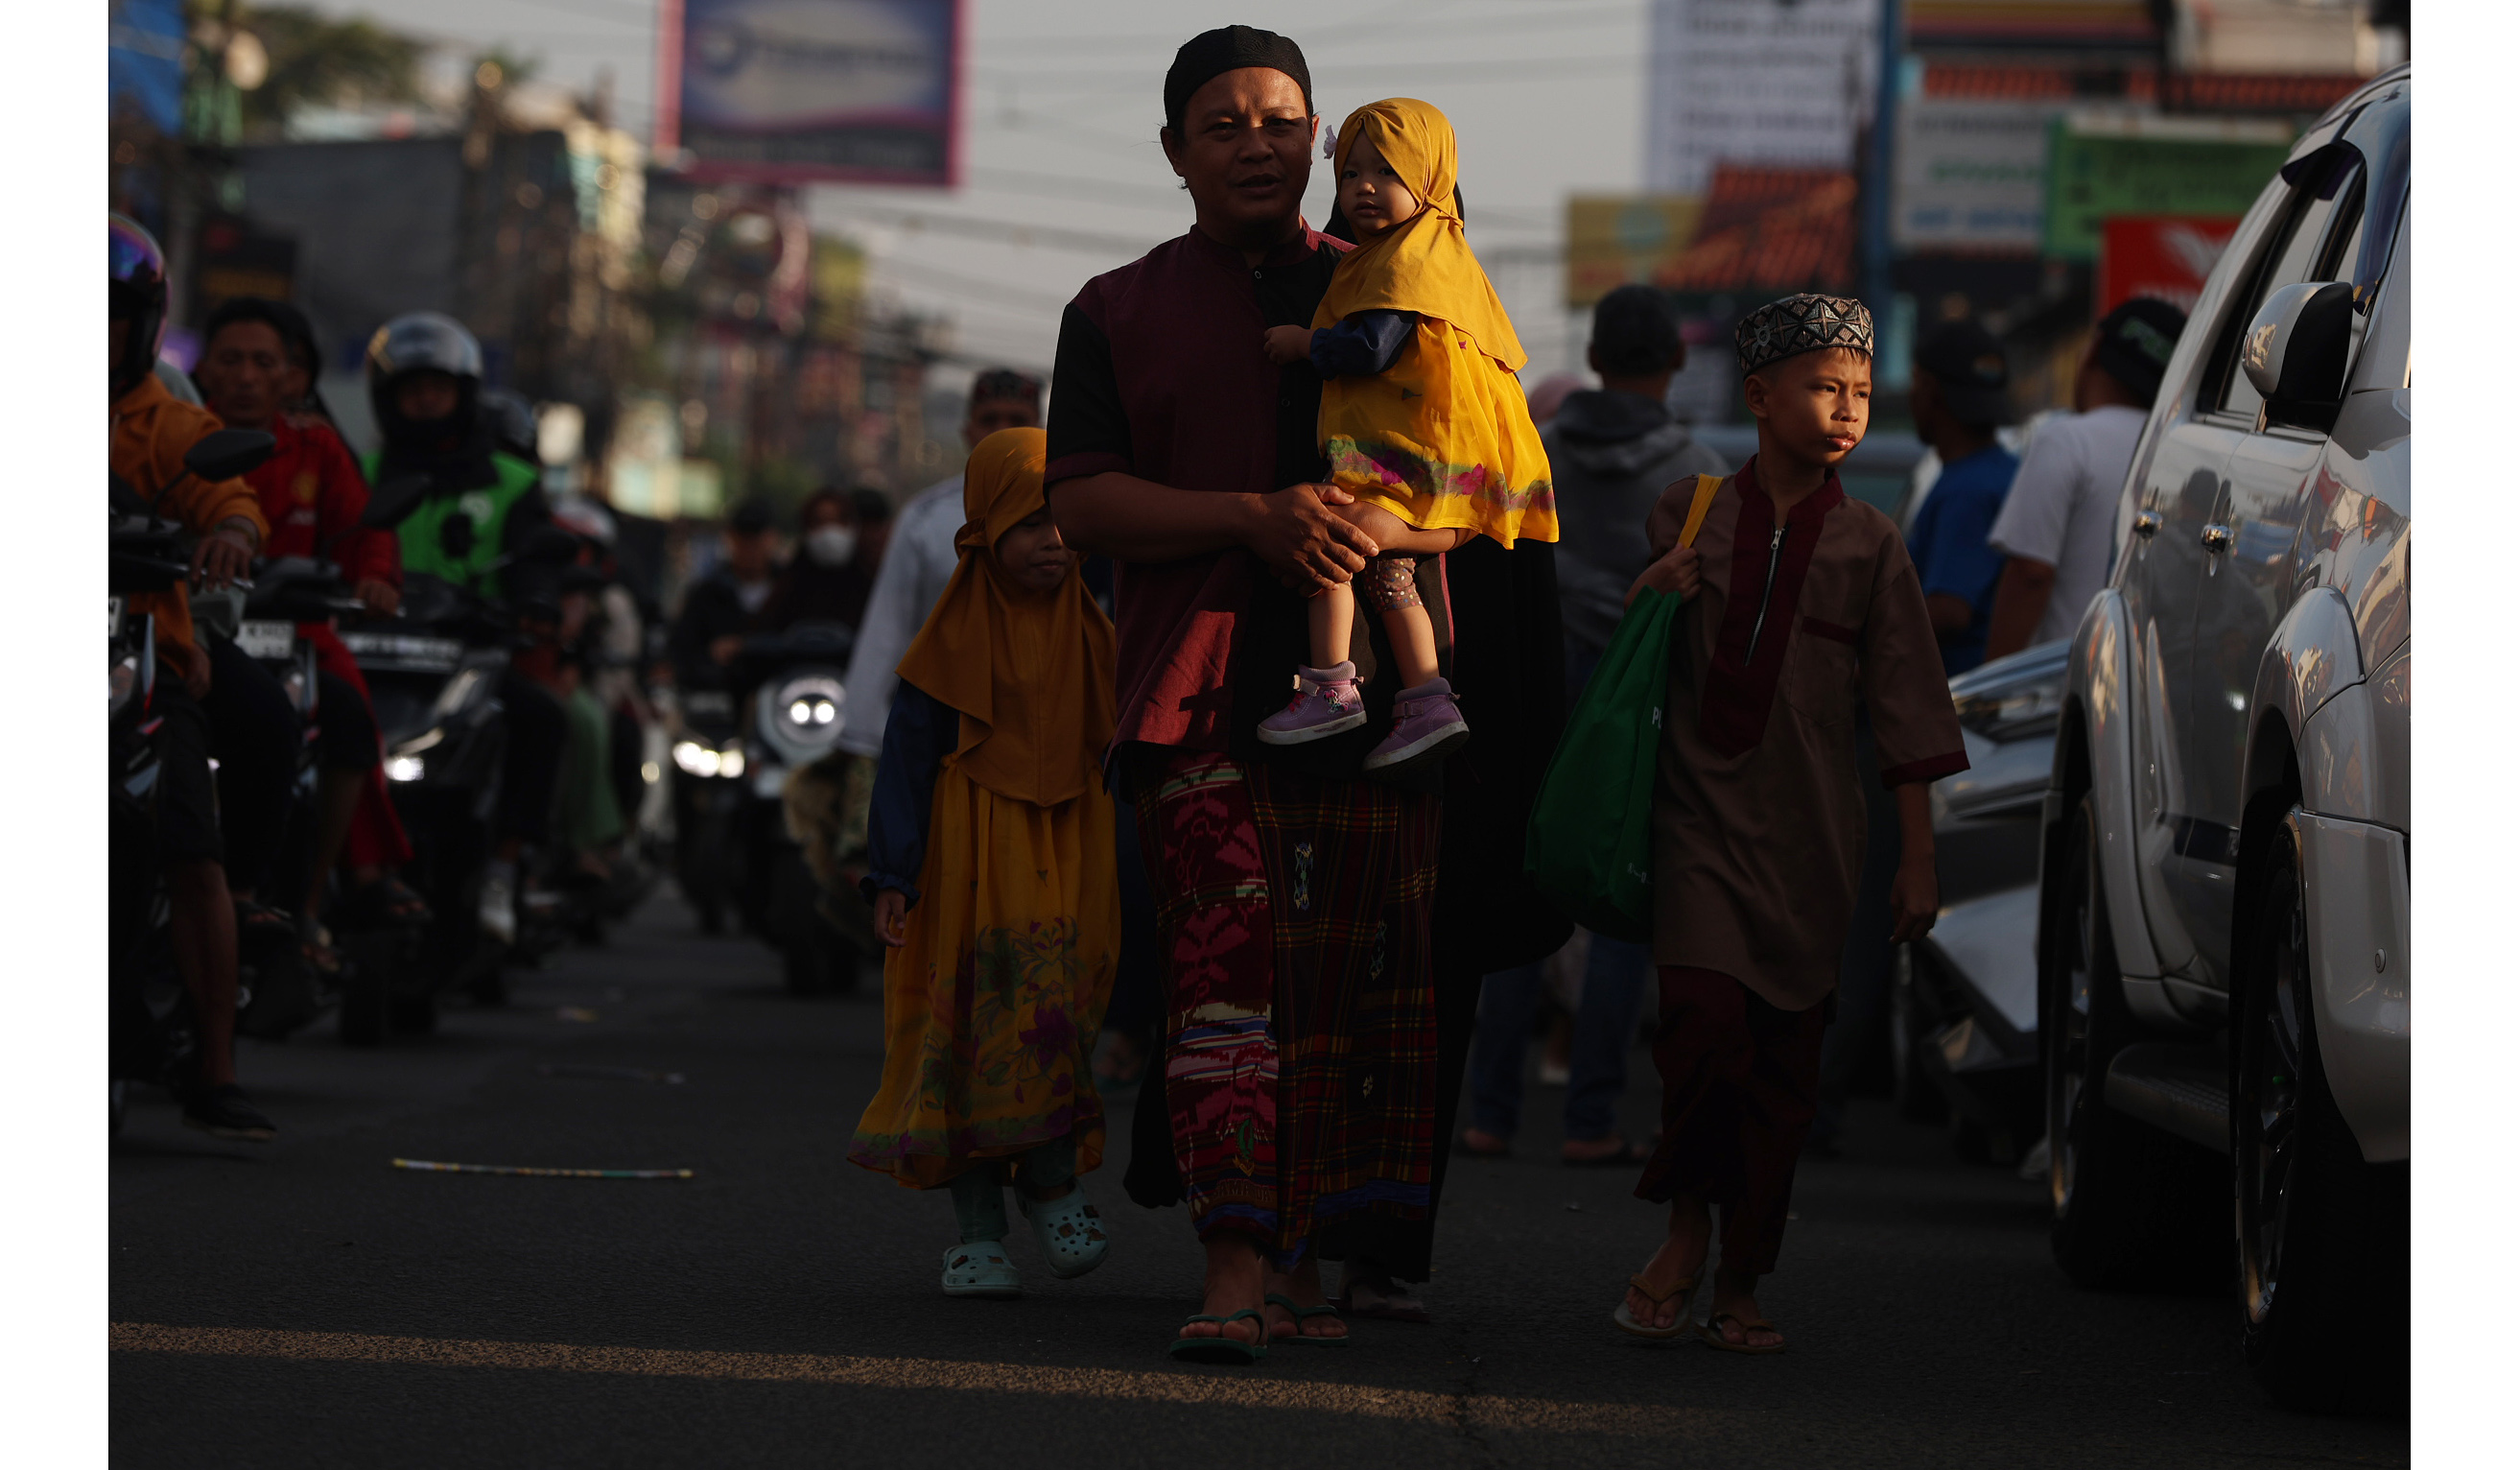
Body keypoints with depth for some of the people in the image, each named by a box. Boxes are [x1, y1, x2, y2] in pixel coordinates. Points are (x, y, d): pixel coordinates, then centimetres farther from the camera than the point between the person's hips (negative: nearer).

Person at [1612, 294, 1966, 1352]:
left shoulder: (1868, 547, 4)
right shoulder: (1688, 514, 6)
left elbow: (1905, 719, 5)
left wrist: (1917, 858, 0)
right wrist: (1650, 593, -6)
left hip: (1809, 829, 1)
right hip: (1699, 809, -1)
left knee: (1784, 1056, 2)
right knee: (1705, 1016, -18)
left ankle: (1739, 1283, 12)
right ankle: (1687, 1231, 2)